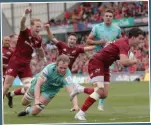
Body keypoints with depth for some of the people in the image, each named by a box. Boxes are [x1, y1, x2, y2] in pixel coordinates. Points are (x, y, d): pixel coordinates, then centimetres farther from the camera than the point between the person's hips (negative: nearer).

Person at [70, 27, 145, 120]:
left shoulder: (126, 44, 7)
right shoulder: (124, 44, -24)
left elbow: (124, 61, 17)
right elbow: (123, 62, -39)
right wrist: (134, 61, -21)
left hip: (104, 66, 10)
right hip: (97, 63, -10)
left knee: (104, 95, 2)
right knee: (100, 91, -21)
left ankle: (80, 89, 21)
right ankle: (81, 114, -14)